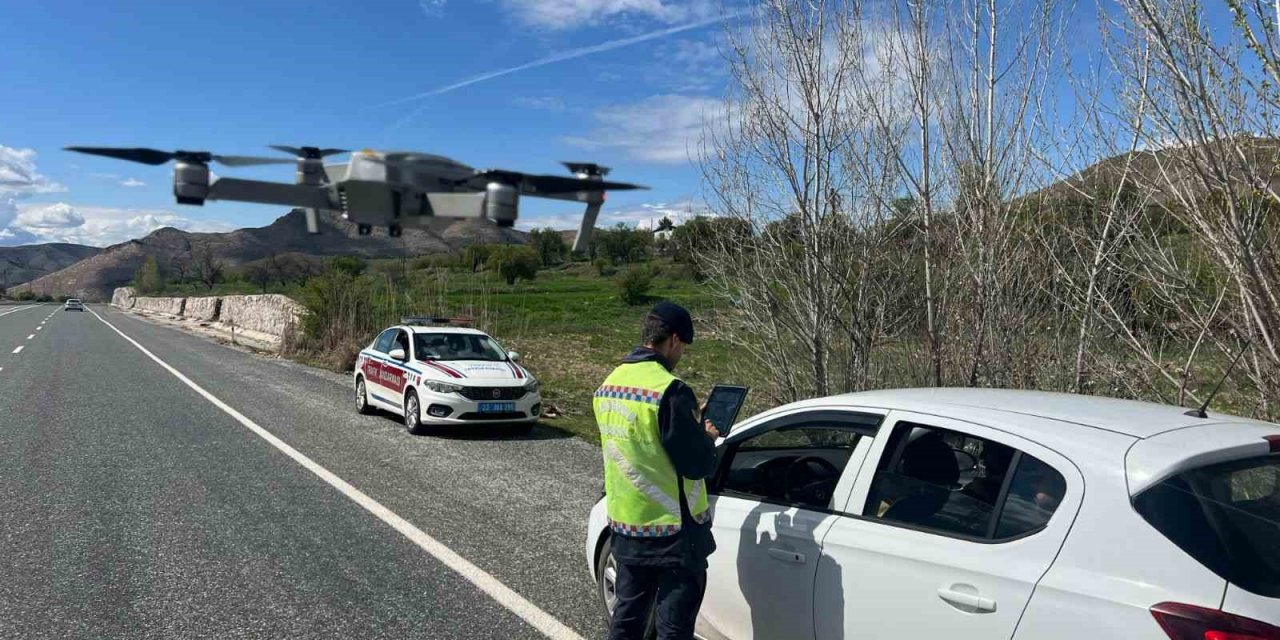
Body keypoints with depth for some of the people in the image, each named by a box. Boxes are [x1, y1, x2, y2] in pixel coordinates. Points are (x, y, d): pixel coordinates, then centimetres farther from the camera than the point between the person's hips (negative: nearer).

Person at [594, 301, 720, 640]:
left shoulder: (609, 385, 5)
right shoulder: (670, 390, -21)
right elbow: (699, 465, -19)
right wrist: (708, 438, 1)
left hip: (624, 526, 8)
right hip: (674, 531, -8)